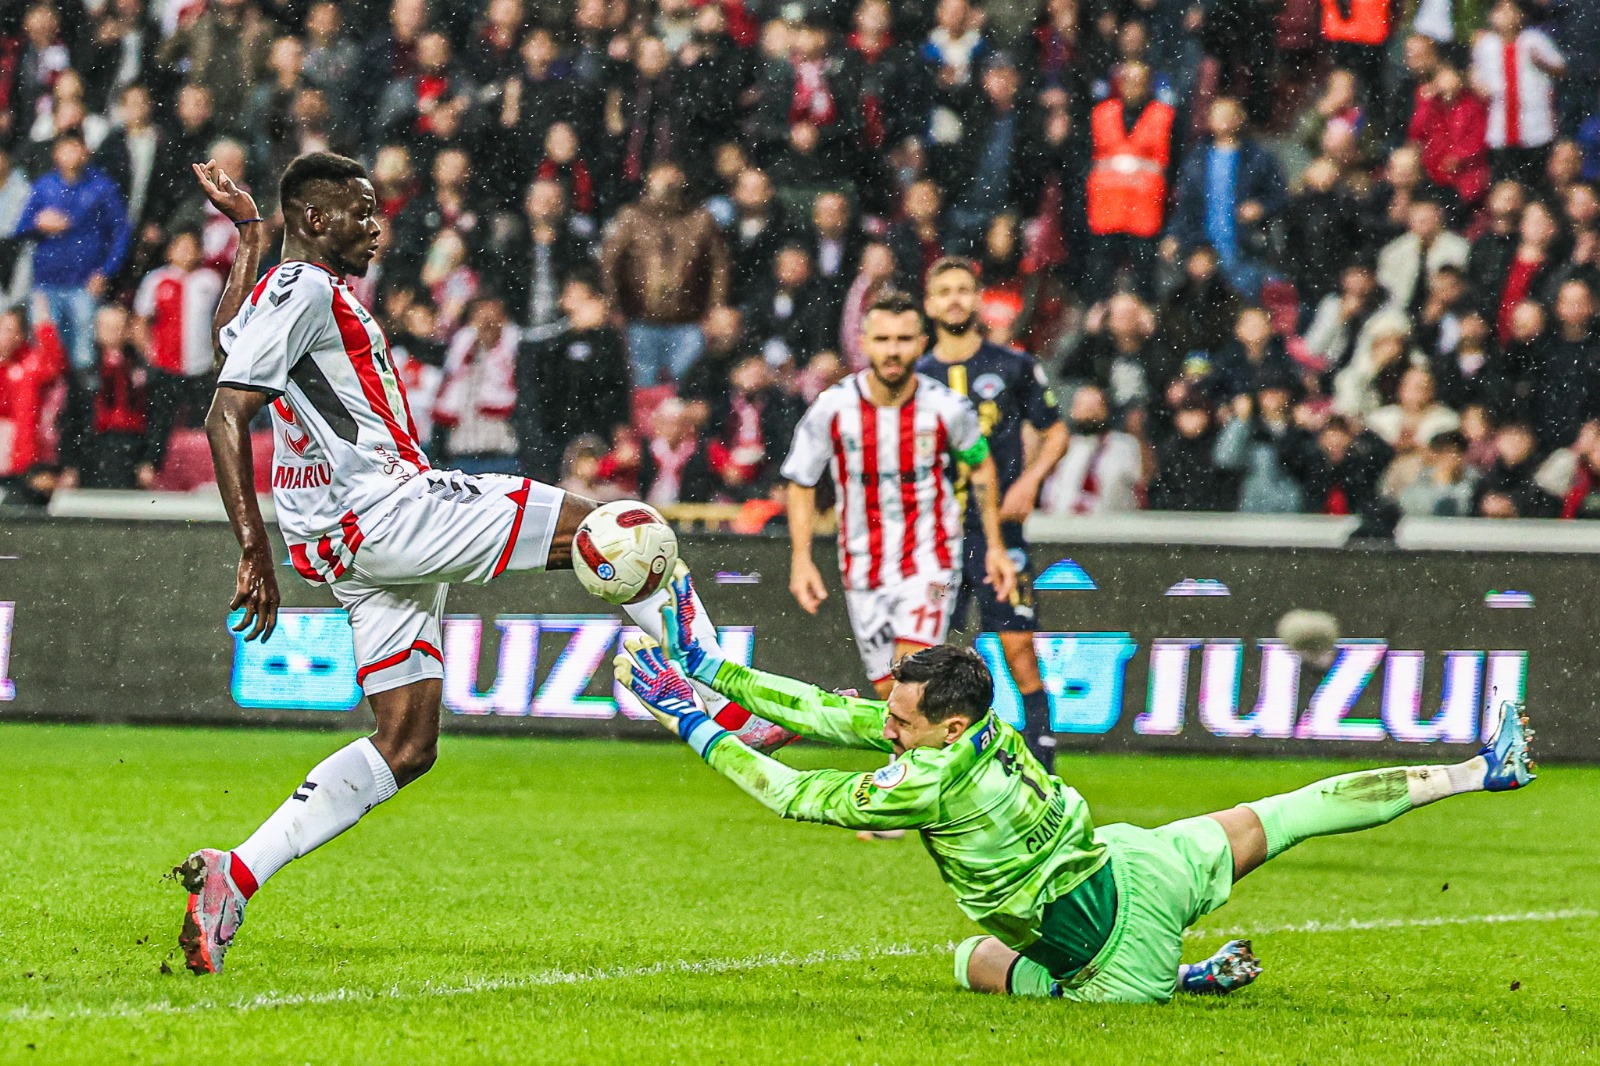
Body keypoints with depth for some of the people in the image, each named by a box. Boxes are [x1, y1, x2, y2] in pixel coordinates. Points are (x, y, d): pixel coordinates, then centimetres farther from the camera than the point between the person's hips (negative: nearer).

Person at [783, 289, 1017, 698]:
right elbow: (801, 484, 4)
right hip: (863, 568, 2)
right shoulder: (831, 409, -10)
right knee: (889, 690, 5)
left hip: (929, 557, -2)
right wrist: (801, 560, -5)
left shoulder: (947, 408, -11)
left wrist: (995, 548, 9)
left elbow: (981, 466, 9)